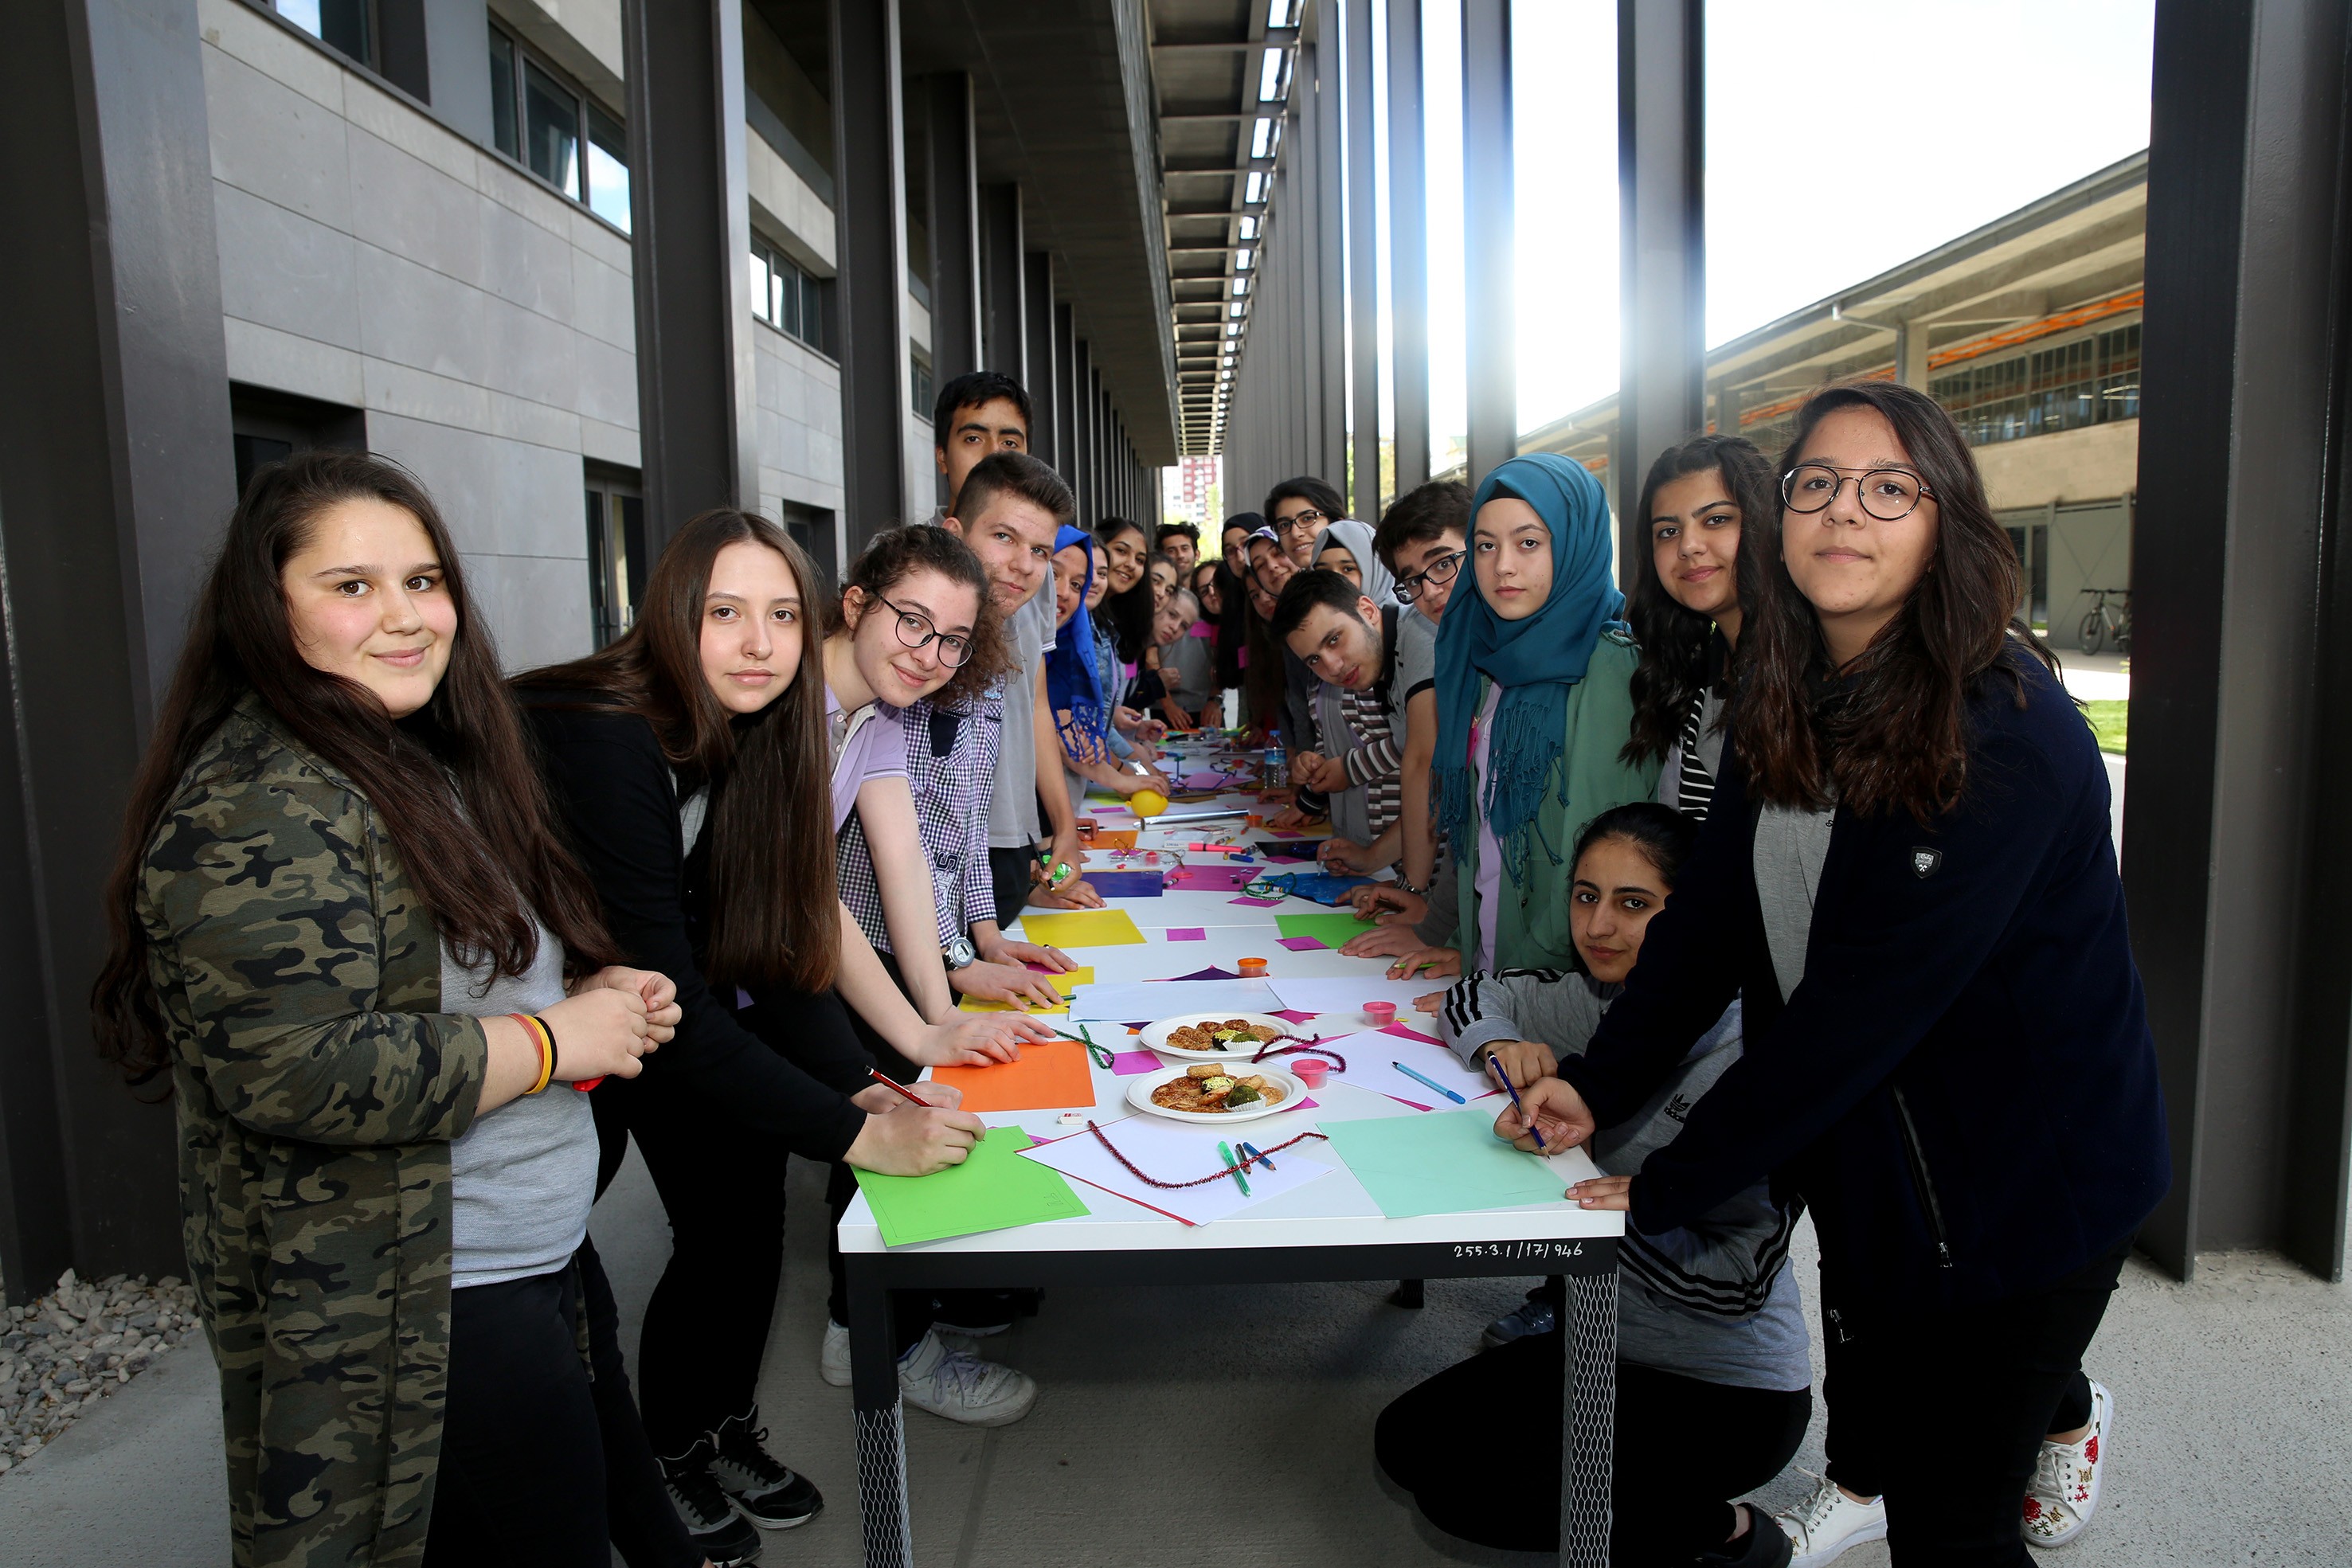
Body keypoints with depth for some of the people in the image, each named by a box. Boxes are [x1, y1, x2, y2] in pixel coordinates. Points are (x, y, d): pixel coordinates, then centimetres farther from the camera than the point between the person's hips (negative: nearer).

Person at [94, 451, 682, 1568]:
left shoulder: (425, 765, 11)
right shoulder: (259, 808, -19)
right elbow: (298, 1075, -28)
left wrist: (597, 996, 2)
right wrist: (557, 1038, -18)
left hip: (532, 1257, 9)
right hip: (410, 1305, -9)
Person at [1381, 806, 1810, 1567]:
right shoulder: (1598, 1000, -5)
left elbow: (1741, 1276, -26)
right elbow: (1477, 995, 7)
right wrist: (1501, 1046, -15)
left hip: (1728, 1394, -7)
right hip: (1603, 1340, 8)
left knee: (1461, 1490, -16)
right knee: (1405, 1440, 7)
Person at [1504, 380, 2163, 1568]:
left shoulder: (2007, 735, -25)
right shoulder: (1786, 699, -1)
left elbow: (1866, 996, -27)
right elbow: (1713, 912, -1)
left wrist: (1671, 1183, -24)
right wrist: (1598, 1084, -11)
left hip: (2019, 1184, -6)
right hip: (1862, 1158, 7)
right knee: (1870, 1437, 26)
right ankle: (2051, 1406, 53)